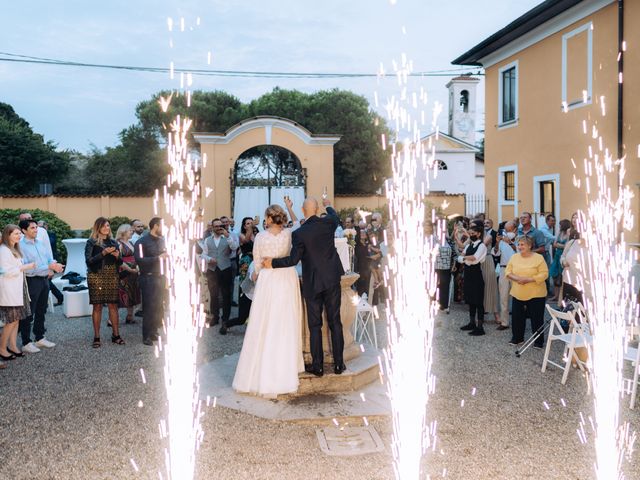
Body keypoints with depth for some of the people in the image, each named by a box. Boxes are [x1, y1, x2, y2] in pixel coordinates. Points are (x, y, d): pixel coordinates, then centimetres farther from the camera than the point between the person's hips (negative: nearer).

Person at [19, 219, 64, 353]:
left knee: (41, 311, 17)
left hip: (44, 280, 7)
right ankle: (26, 343, 10)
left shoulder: (41, 242, 8)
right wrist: (49, 267, -23)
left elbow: (49, 257, 12)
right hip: (32, 281, -7)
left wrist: (54, 263, -13)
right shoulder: (21, 246, -14)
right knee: (28, 313, 1)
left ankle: (40, 338, 30)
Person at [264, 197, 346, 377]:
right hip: (332, 279, 3)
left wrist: (272, 263, -3)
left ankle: (317, 366, 11)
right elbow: (335, 217, 22)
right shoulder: (328, 222, -2)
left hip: (312, 283, -3)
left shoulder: (299, 233, -12)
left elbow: (293, 259, -14)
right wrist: (328, 205, 42)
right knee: (335, 322, 9)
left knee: (315, 325, 6)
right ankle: (338, 364, 14)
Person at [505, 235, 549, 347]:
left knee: (536, 318, 4)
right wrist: (516, 278, -15)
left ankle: (539, 341, 18)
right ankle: (517, 337, 27)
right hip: (518, 294, 4)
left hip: (535, 294, -4)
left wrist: (528, 279, -21)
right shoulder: (514, 257, 5)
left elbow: (544, 274, -12)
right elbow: (508, 272, 6)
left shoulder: (538, 258, -9)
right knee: (516, 316, 9)